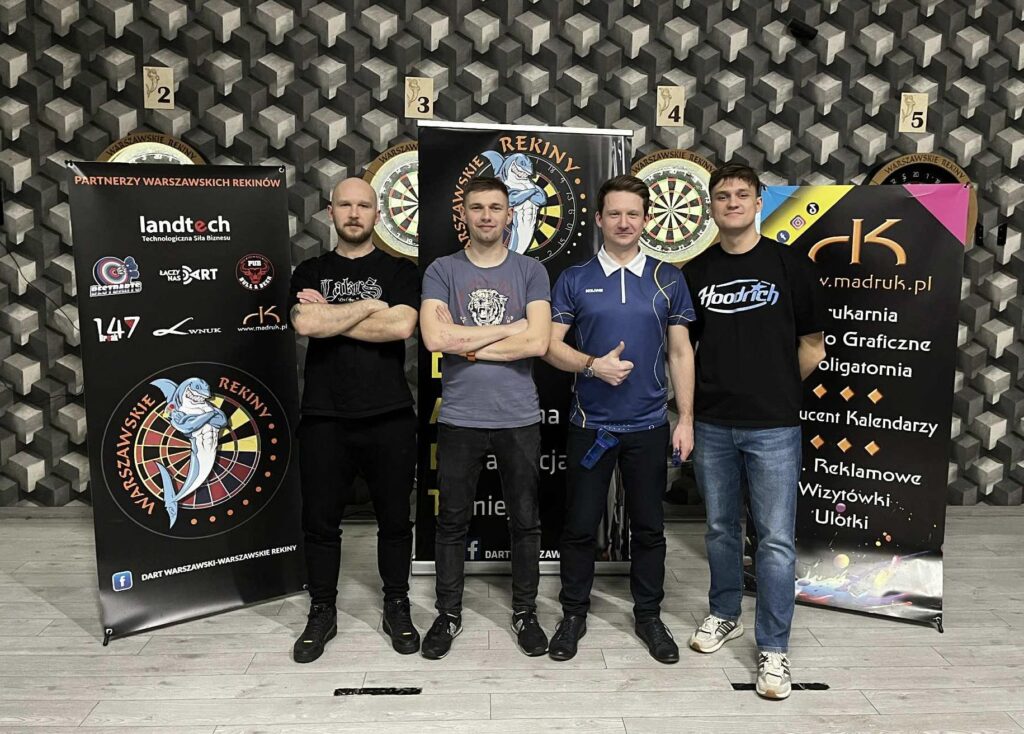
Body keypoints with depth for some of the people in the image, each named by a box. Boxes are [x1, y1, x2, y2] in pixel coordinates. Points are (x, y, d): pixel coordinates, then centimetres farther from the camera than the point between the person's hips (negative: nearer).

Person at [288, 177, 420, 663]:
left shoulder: (399, 271, 5)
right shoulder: (310, 272, 10)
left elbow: (402, 326, -14)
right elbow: (305, 323, -10)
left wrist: (329, 315, -9)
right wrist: (369, 305, -8)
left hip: (389, 418, -1)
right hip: (324, 418, 1)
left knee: (394, 519, 9)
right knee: (320, 521, 9)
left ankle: (397, 608, 26)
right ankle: (322, 613, 26)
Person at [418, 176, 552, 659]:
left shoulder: (531, 272, 3)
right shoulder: (441, 271, 2)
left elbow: (537, 343, -11)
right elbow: (434, 338, -14)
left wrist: (468, 345, -10)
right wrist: (509, 329, -10)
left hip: (519, 419, 0)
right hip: (459, 418, 0)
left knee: (525, 522, 11)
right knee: (452, 523, 10)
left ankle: (525, 613, 29)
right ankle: (448, 615, 27)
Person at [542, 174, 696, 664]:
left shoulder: (667, 280, 4)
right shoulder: (574, 280, 1)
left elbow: (681, 353, 5)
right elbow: (551, 345, -1)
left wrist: (686, 419, -1)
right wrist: (594, 365, -19)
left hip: (649, 426, 1)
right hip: (590, 424, -1)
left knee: (649, 526, 11)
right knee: (580, 525, 8)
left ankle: (649, 615, 28)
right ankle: (574, 614, 25)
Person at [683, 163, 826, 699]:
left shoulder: (791, 266, -1)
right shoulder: (695, 272, 6)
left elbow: (813, 347, 4)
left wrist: (773, 389, 10)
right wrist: (686, 413, 5)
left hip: (772, 427, -3)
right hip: (712, 424, 3)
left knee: (775, 539, 0)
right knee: (720, 528, 16)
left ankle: (773, 649, 12)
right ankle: (724, 616, 35)